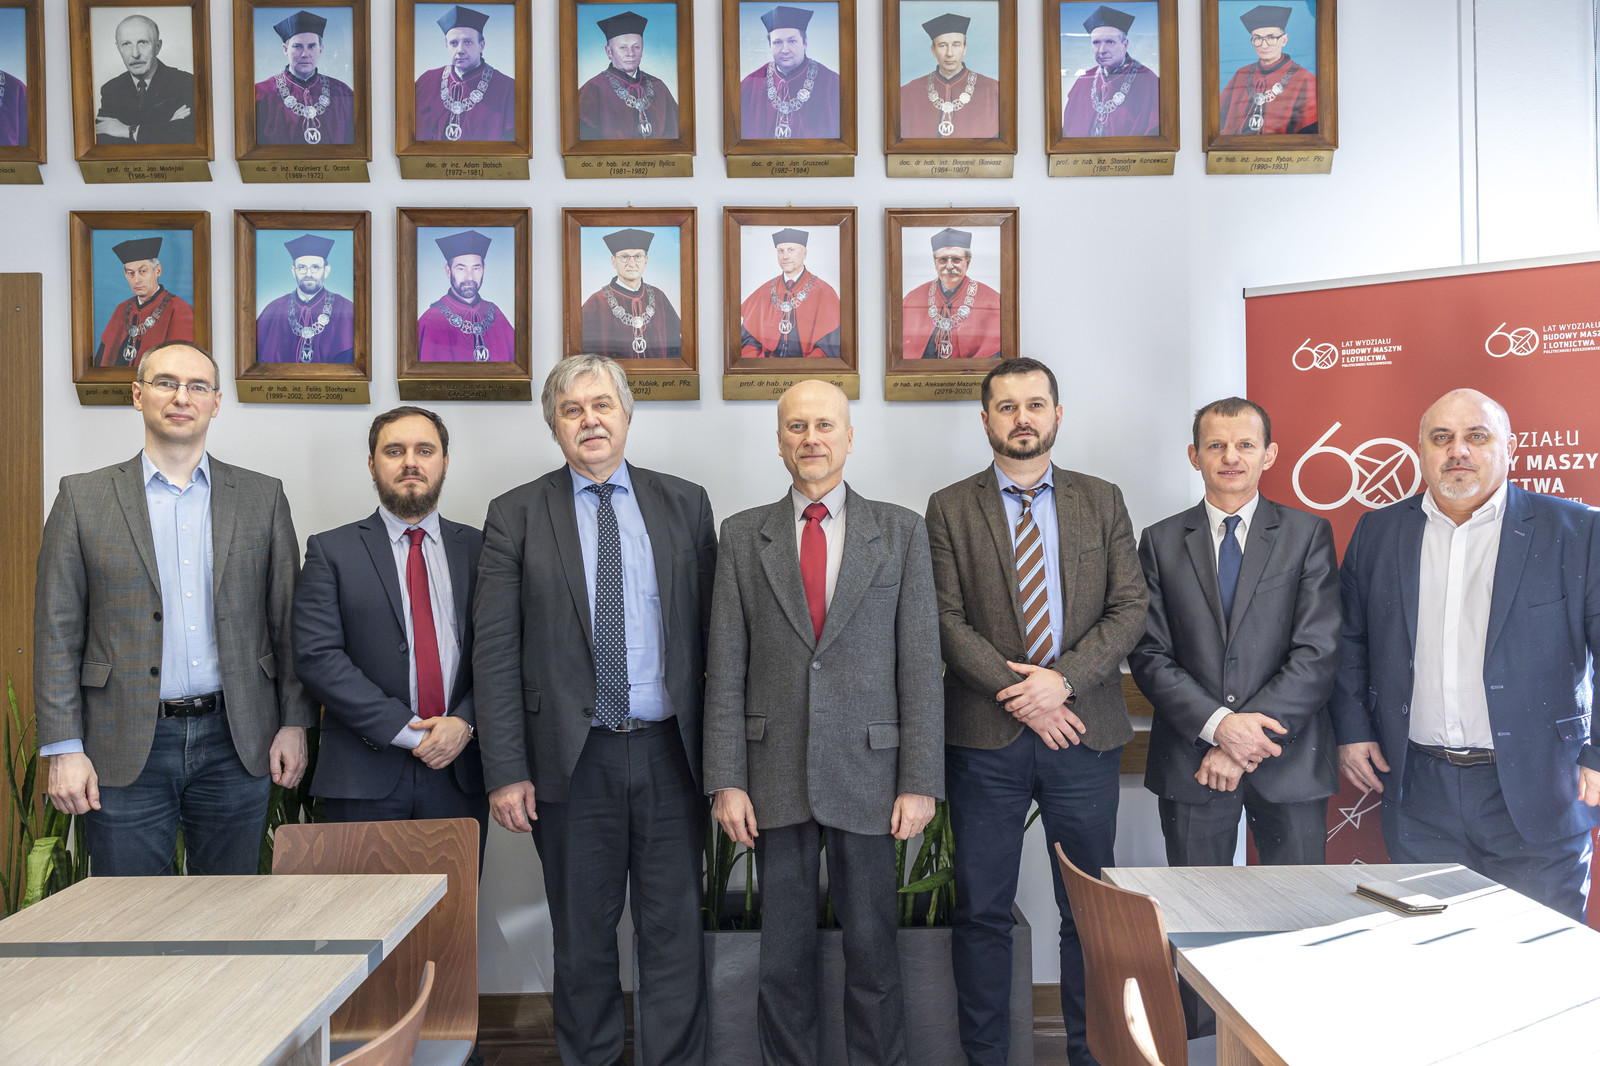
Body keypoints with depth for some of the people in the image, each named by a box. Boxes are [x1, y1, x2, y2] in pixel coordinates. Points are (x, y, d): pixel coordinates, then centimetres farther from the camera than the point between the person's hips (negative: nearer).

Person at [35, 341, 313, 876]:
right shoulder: (83, 497, 3)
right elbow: (56, 633, 1)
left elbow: (288, 622, 6)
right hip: (126, 750, -1)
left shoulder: (262, 497, 6)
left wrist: (294, 723, 2)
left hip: (235, 745, 1)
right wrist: (64, 748, -4)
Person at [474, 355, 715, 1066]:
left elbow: (712, 632, 6)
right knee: (582, 936, 13)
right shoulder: (516, 516, 1)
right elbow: (495, 653, -2)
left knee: (675, 931, 9)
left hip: (671, 751, 1)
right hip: (573, 759, -1)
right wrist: (506, 771, -7)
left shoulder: (686, 504, 6)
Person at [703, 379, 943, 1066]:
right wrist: (726, 780, -3)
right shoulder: (743, 536, 6)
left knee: (871, 946, 8)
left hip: (867, 773, -1)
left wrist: (920, 781, -5)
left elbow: (920, 665, 0)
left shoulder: (902, 532, 3)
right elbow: (725, 669, 3)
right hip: (775, 777, 1)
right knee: (783, 952, 11)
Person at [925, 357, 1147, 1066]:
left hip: (1084, 730, 1)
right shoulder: (950, 508, 4)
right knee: (981, 911, 7)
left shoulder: (1102, 501, 9)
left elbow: (1129, 608, 2)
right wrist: (1019, 695, -12)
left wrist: (1063, 678, -12)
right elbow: (948, 621, -3)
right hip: (985, 737, -1)